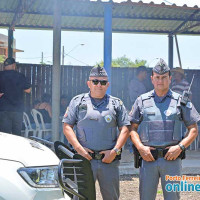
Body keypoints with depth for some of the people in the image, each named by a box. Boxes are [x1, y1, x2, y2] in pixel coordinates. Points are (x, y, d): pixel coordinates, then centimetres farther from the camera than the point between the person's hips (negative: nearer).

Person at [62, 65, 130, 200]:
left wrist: (115, 151, -6)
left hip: (109, 160, 1)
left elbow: (125, 129, 7)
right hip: (84, 159, -1)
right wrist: (79, 148, -8)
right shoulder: (78, 102, 9)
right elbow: (67, 127, 4)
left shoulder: (117, 104, 11)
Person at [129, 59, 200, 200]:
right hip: (148, 158, 1)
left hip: (172, 158, -1)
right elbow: (133, 128, 11)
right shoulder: (142, 101, 10)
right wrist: (140, 147, -6)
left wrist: (180, 147, -8)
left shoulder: (181, 101, 8)